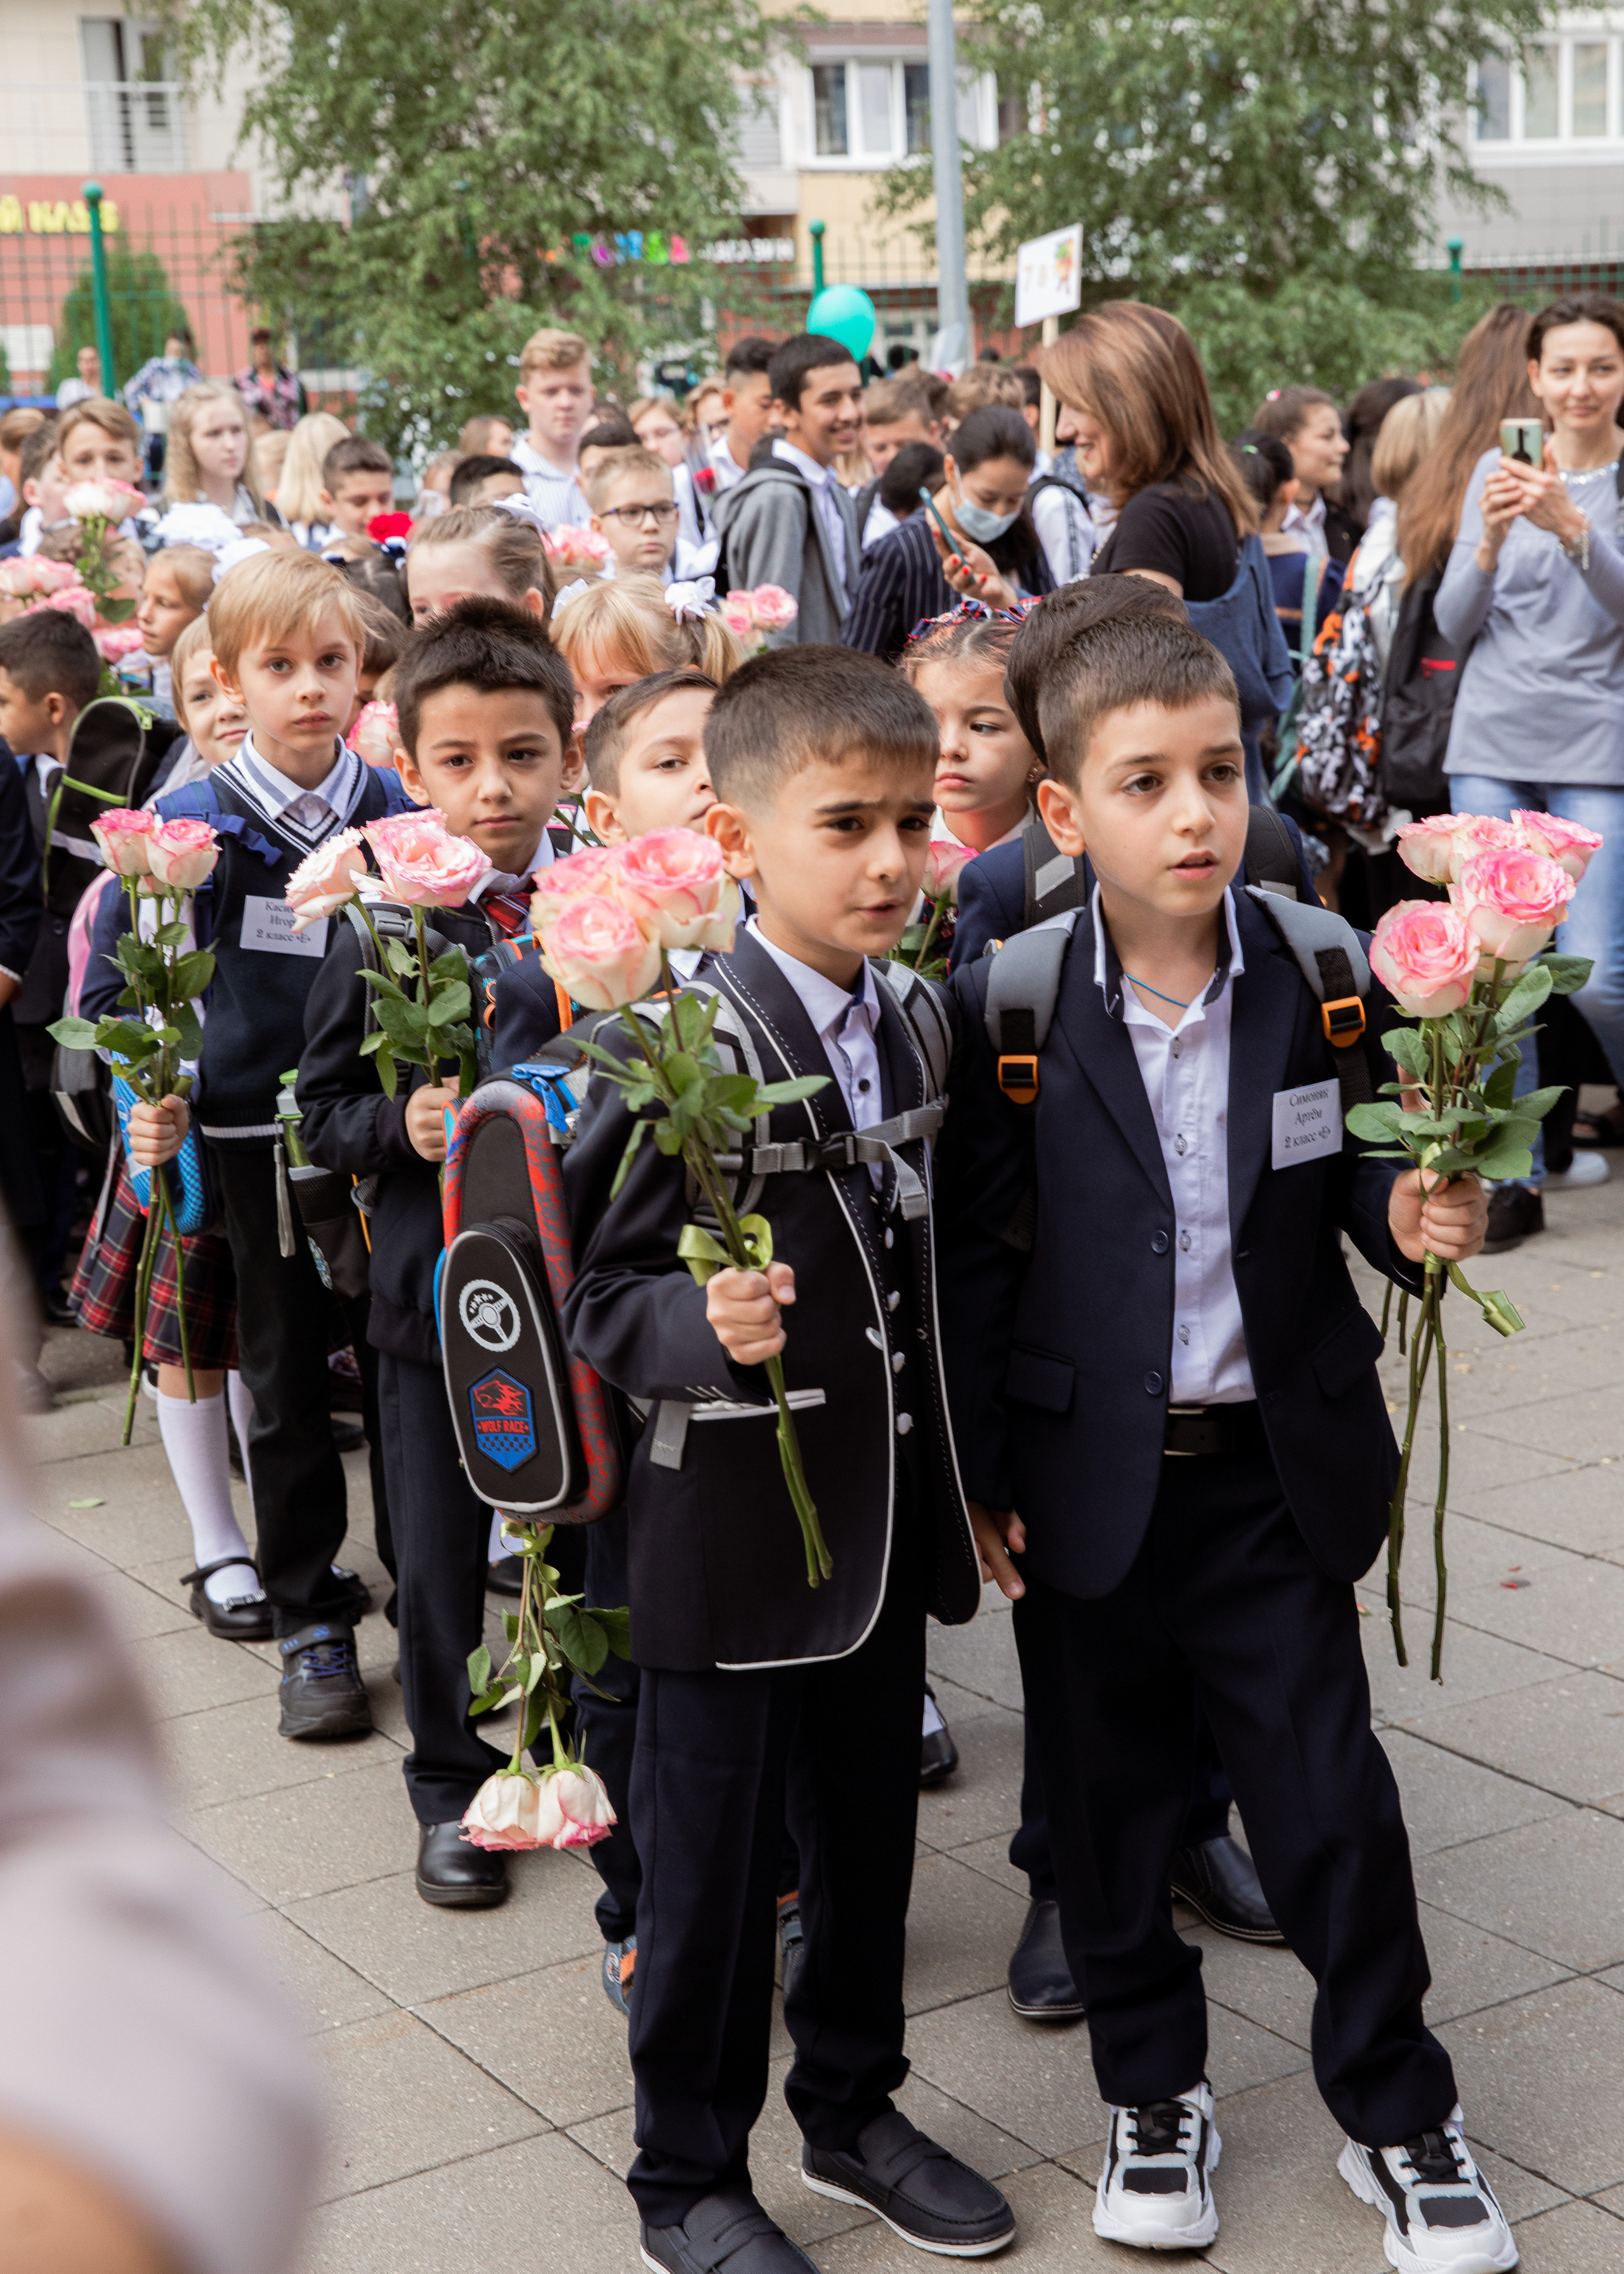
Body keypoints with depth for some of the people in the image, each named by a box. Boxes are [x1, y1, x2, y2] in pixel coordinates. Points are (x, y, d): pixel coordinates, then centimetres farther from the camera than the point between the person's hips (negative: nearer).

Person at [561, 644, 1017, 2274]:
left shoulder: (904, 1028, 5)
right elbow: (599, 1300, -17)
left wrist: (956, 1488, 16)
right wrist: (709, 1329, -36)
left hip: (882, 1532, 7)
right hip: (731, 1548, -7)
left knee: (868, 1848, 20)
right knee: (710, 1878, 8)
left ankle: (852, 2108, 41)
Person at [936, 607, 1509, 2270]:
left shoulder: (1327, 977, -5)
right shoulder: (1006, 1007, -9)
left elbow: (1360, 1180, 6)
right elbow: (970, 1255, -5)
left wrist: (1415, 1216, -18)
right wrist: (977, 1477, -3)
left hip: (1276, 1465, 1)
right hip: (1088, 1481, 0)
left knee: (1334, 1806, 6)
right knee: (1107, 1810, 14)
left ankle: (1399, 2119, 26)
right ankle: (1153, 2094, 35)